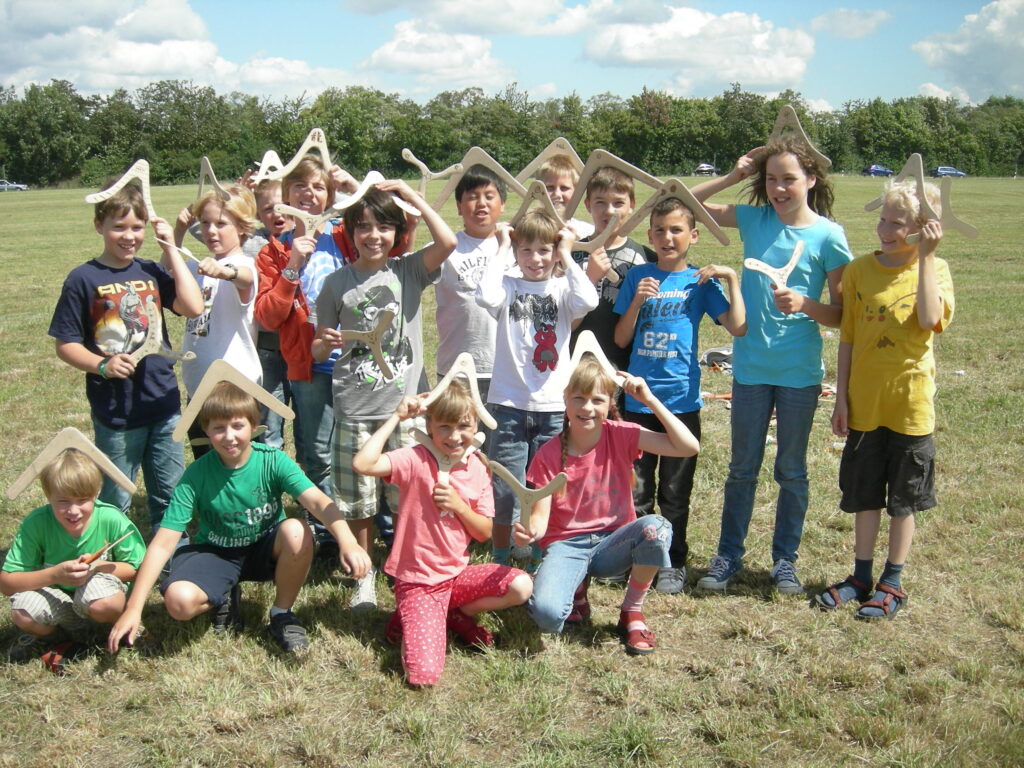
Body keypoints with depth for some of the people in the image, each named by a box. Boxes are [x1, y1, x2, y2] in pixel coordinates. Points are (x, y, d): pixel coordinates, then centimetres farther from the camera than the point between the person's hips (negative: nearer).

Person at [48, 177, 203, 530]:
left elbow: (193, 307, -11)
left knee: (171, 495, 14)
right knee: (115, 502, 11)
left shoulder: (152, 272, 5)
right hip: (114, 411, -3)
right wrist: (101, 365, -23)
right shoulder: (84, 279, -5)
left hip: (163, 403, 3)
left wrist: (171, 249, -8)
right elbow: (66, 345, -5)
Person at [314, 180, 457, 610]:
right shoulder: (337, 283, 3)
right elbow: (318, 349, 9)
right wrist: (326, 344, -15)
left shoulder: (410, 271, 2)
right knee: (357, 500, 8)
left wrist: (411, 195, -10)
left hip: (406, 402, 0)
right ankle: (364, 574, 26)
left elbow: (447, 242, -17)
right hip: (355, 408, 1)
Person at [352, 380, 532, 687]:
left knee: (521, 586, -17)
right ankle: (409, 618, 14)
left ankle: (456, 614, 8)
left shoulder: (477, 468, 1)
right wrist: (396, 418, -24)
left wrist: (459, 506, -15)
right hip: (418, 582, -5)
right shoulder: (416, 460, -14)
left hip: (458, 574, 5)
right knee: (423, 675, -20)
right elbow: (362, 464, -32)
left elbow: (484, 533, 3)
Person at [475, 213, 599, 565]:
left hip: (554, 406, 1)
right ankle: (501, 564, 21)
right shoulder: (509, 287, 2)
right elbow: (485, 296, -22)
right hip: (509, 403, -1)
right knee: (505, 494, 4)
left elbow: (588, 301, -21)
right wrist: (501, 250, -11)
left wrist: (567, 257, -10)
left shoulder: (563, 288, 3)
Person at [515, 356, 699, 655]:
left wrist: (649, 400, -16)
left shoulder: (620, 435, -5)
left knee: (656, 527, -33)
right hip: (566, 546, -1)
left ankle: (631, 613, -7)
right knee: (547, 615, -32)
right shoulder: (549, 454, -7)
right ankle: (576, 586, 9)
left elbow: (689, 447, -14)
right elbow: (541, 516, -9)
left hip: (612, 542, 1)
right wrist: (530, 530, -34)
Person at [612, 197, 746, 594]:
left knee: (675, 491, 9)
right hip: (639, 398, 1)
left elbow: (738, 328, -10)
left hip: (682, 399, -1)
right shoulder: (638, 276, 3)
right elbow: (621, 339, 2)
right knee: (636, 489, 9)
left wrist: (732, 278, -11)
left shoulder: (701, 281, 1)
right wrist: (637, 300, -12)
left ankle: (674, 562, 23)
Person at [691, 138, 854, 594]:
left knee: (791, 470, 11)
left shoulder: (828, 236, -7)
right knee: (742, 467, 12)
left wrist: (805, 305, -23)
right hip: (751, 366, 2)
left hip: (800, 371, -2)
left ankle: (785, 559, 25)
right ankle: (728, 555, 24)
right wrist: (731, 178, -6)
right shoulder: (754, 219, 1)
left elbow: (841, 315, -6)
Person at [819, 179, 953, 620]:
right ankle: (861, 576, 28)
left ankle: (892, 584, 22)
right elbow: (847, 338, 3)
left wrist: (925, 257, -21)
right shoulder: (859, 270, 0)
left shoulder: (934, 269, -5)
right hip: (864, 402, 2)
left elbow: (930, 320, -24)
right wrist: (841, 397, 2)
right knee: (864, 495, 13)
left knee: (903, 500, 9)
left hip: (910, 403, -2)